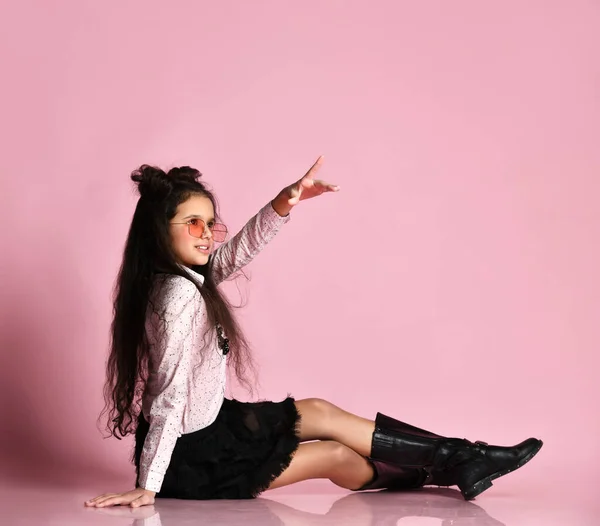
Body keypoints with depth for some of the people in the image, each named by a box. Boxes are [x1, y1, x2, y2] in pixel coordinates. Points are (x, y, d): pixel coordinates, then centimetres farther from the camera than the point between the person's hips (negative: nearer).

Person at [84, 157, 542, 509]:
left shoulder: (172, 273, -1)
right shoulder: (180, 294, -28)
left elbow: (235, 254, 7)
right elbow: (171, 394, -30)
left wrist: (284, 203, -6)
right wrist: (148, 487, -30)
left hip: (203, 426, 10)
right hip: (190, 459, -10)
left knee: (319, 413, 12)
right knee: (334, 455, 2)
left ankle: (456, 461, 18)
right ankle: (454, 465, 20)